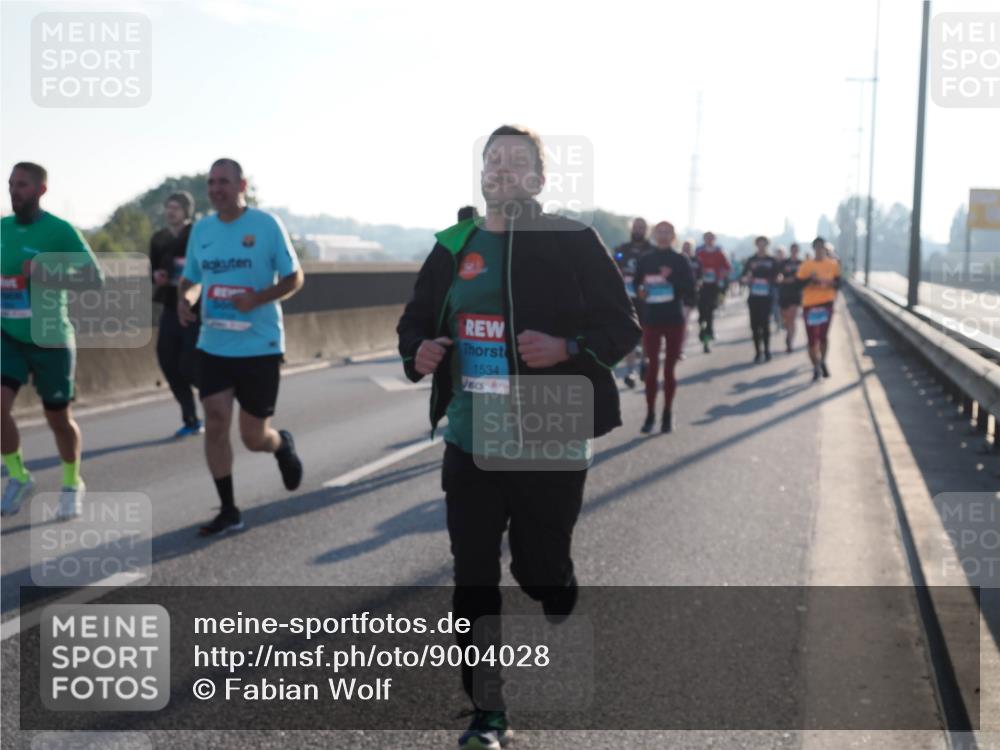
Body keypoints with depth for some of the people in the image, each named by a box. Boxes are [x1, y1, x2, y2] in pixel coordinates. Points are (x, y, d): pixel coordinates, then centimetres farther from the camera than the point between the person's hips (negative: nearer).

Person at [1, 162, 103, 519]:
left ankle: (72, 484, 30)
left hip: (51, 338, -4)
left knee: (59, 418, 7)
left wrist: (47, 276, -27)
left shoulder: (61, 231, -13)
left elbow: (96, 278, -15)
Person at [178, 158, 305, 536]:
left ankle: (283, 444, 40)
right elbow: (190, 279, 17)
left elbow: (294, 278, -4)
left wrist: (258, 298, -21)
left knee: (254, 437, 3)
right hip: (213, 346, 4)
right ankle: (228, 511, 9)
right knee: (215, 424, -3)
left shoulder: (267, 225, -8)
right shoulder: (201, 229, 6)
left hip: (260, 346, -4)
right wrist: (184, 300, -7)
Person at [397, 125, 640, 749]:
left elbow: (622, 326, -4)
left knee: (541, 569, 6)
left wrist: (567, 348, -22)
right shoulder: (454, 248, 10)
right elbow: (416, 320, 18)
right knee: (474, 581, 2)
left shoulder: (573, 242, -3)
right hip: (469, 442, 4)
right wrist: (419, 353, -5)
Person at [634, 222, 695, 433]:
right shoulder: (645, 260, 5)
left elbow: (690, 292, -6)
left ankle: (668, 414, 15)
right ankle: (650, 415, 3)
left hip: (674, 321, -1)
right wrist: (641, 292, -8)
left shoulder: (680, 261, -1)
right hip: (651, 320, 1)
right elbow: (635, 285, 13)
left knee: (669, 369, 5)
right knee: (652, 368, -2)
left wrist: (672, 278, -18)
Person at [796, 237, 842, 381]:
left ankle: (822, 362, 20)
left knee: (823, 335, 0)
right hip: (810, 304, -1)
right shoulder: (806, 265, -2)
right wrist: (810, 279, -19)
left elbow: (838, 283, 8)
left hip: (827, 303, 1)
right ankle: (816, 368, 12)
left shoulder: (833, 264, 3)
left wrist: (831, 283, -14)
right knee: (812, 338, 1)